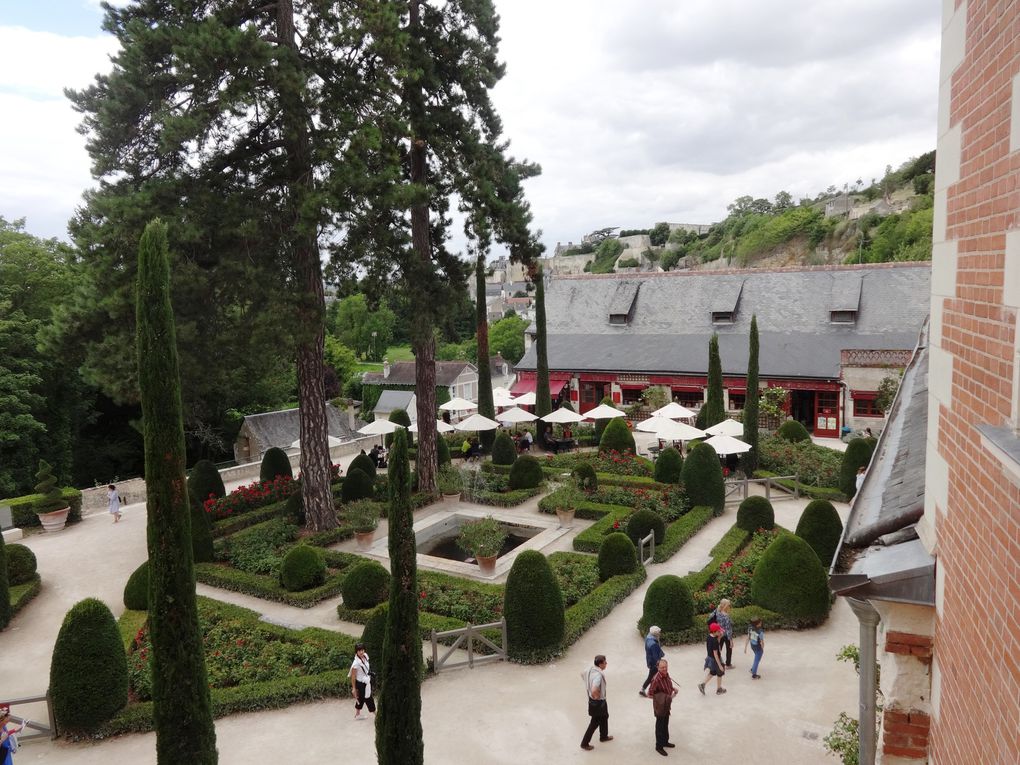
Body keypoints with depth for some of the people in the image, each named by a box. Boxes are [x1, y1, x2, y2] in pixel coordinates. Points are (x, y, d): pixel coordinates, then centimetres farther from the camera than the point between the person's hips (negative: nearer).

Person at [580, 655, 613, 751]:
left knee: (604, 717, 28)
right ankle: (584, 743, 21)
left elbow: (582, 674, 13)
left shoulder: (590, 669, -8)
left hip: (592, 699, 9)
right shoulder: (598, 675, -35)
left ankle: (604, 736, 48)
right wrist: (596, 696, -23)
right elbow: (594, 690, -45)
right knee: (595, 722, 9)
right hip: (598, 702, -9)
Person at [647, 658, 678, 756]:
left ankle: (665, 742, 43)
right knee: (660, 726, 8)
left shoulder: (666, 675, -6)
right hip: (659, 706, -8)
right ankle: (659, 746, 23)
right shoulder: (656, 679, -31)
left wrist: (673, 688, -5)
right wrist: (661, 698, -25)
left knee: (666, 724, 24)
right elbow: (650, 693, -26)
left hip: (667, 704, 8)